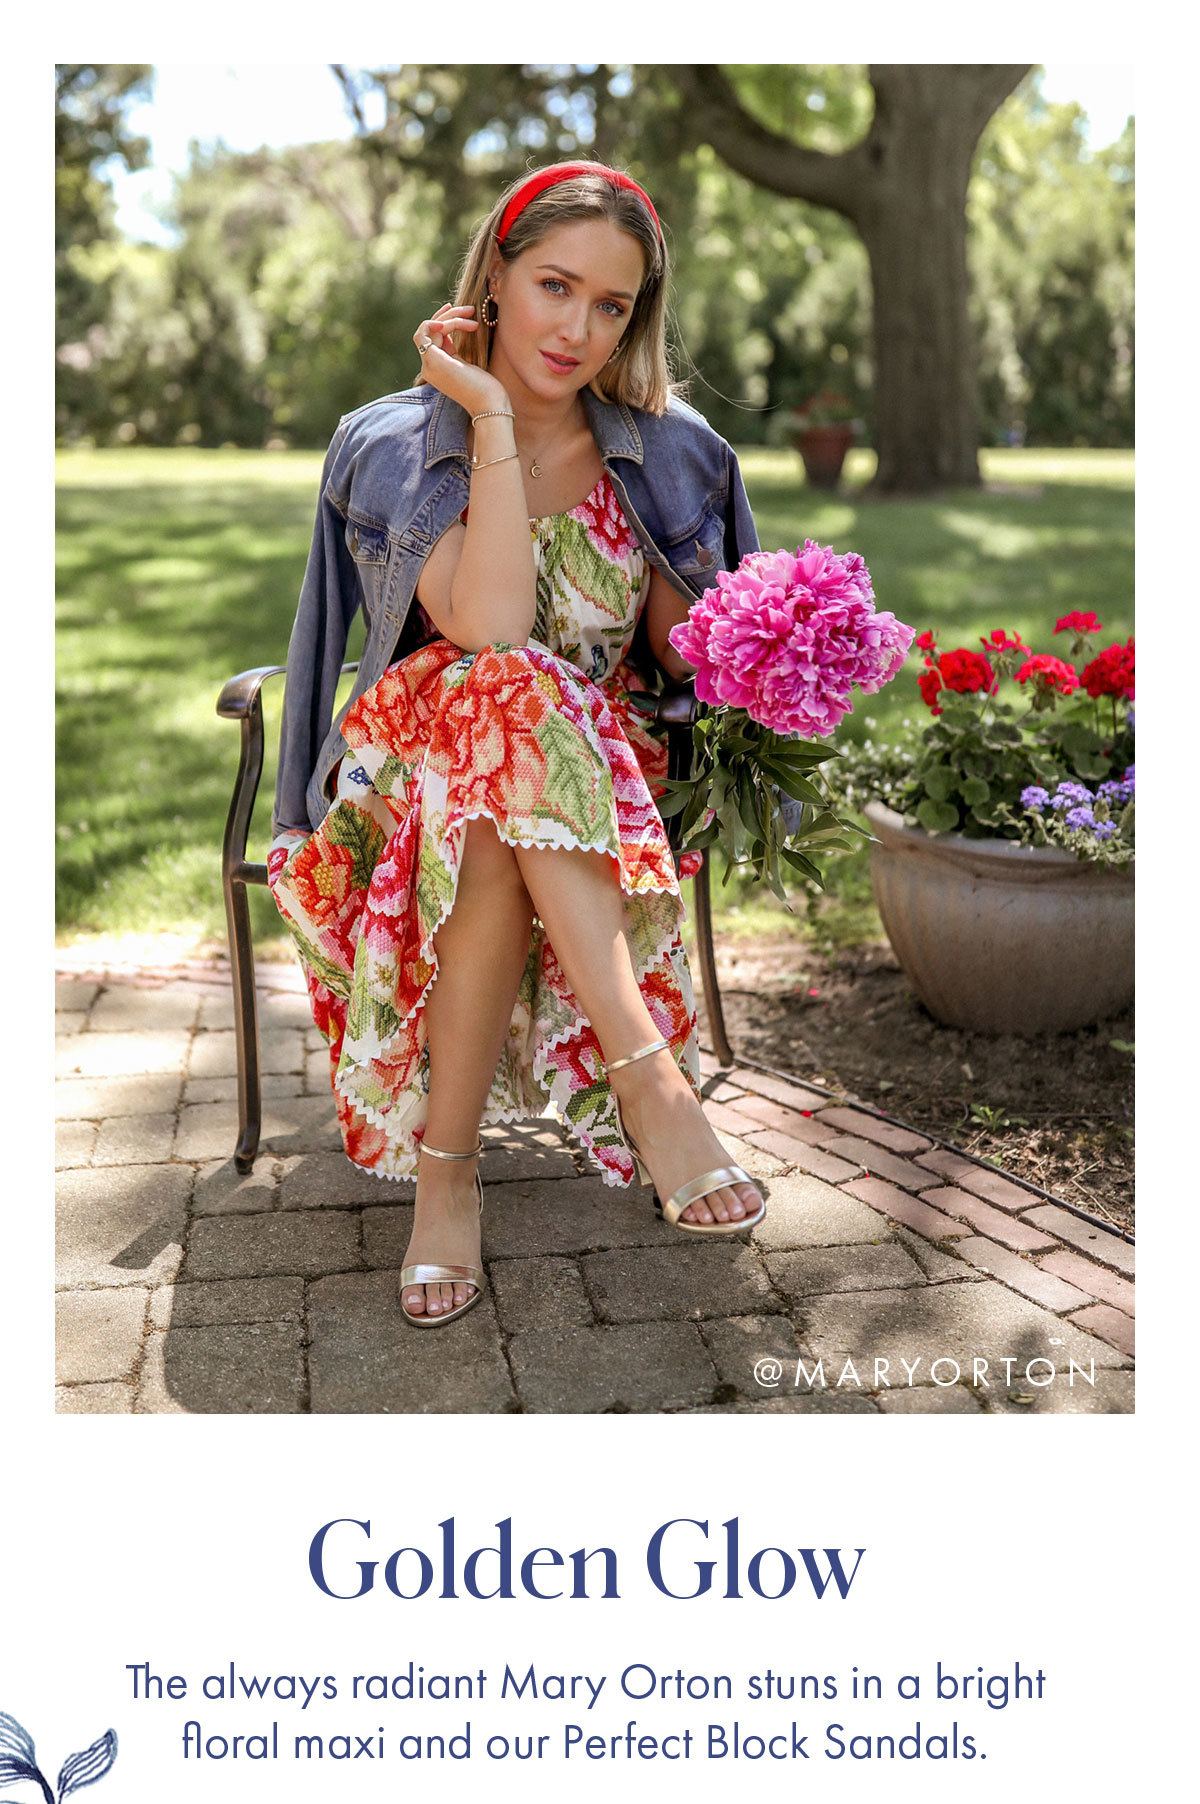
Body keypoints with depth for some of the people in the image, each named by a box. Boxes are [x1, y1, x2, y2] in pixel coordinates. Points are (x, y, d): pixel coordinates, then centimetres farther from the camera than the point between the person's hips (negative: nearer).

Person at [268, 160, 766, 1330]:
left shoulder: (668, 454, 5)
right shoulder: (397, 444, -5)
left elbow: (693, 658, 3)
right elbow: (489, 628, -23)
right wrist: (494, 416, -18)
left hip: (605, 772, 2)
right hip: (415, 765, -1)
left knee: (498, 842, -36)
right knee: (503, 698, -37)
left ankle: (447, 1168, -27)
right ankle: (645, 1075, -38)